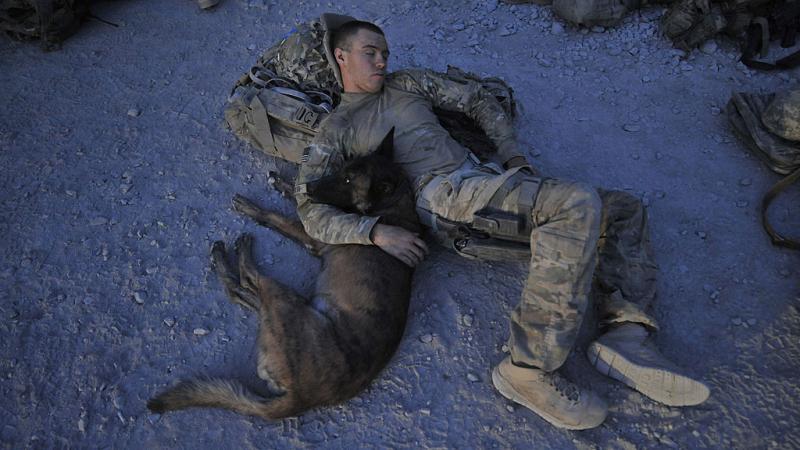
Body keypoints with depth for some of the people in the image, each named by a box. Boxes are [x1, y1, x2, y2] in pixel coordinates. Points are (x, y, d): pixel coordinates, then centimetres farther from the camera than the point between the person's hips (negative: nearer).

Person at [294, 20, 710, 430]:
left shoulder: (406, 83, 23)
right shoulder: (334, 130, 8)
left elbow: (476, 100, 25)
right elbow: (311, 209, -3)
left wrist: (514, 157, 10)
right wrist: (377, 232, -18)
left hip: (486, 181, 8)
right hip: (444, 194, -7)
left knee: (623, 209, 4)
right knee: (577, 203, -30)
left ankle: (626, 338, -14)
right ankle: (530, 368, -29)